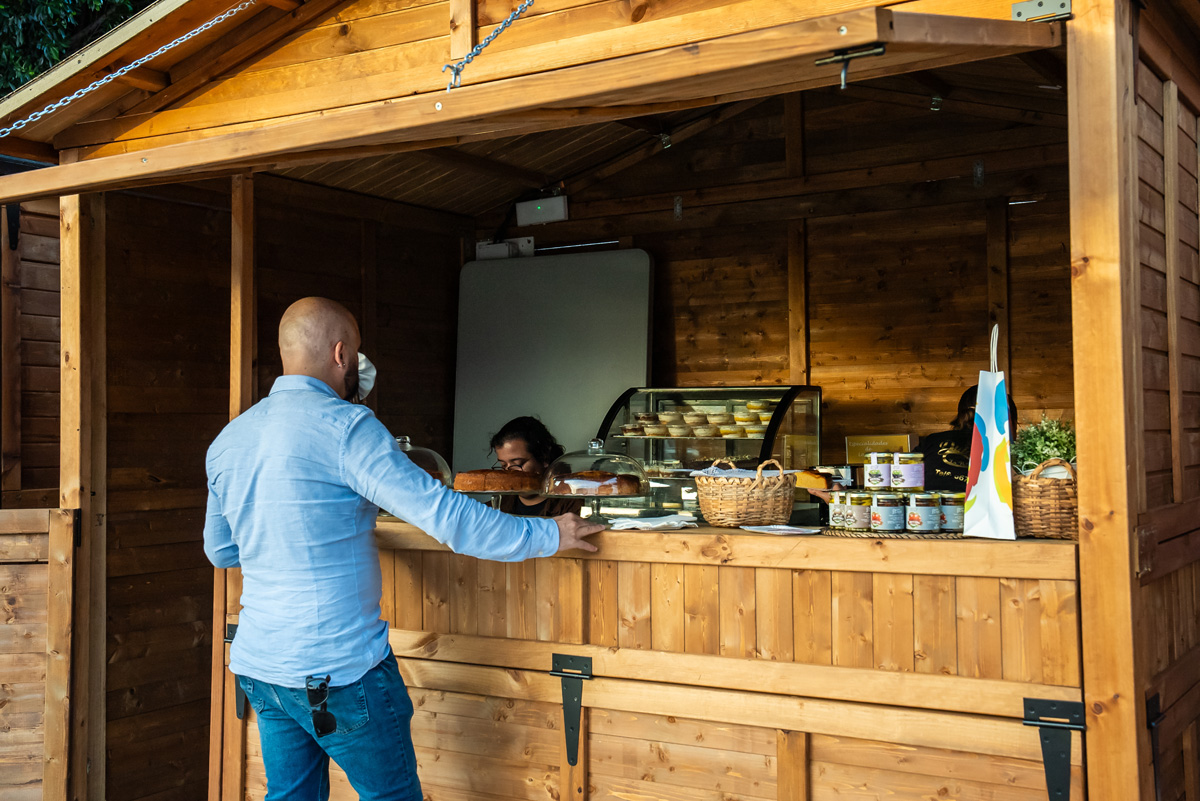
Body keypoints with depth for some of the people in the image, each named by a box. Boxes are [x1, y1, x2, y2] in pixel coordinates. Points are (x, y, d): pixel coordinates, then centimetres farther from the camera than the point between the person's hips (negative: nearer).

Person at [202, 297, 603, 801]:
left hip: (259, 665, 7)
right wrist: (549, 536, -11)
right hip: (338, 668, -7)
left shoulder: (227, 441, 8)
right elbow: (442, 514, -20)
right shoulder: (342, 426, -15)